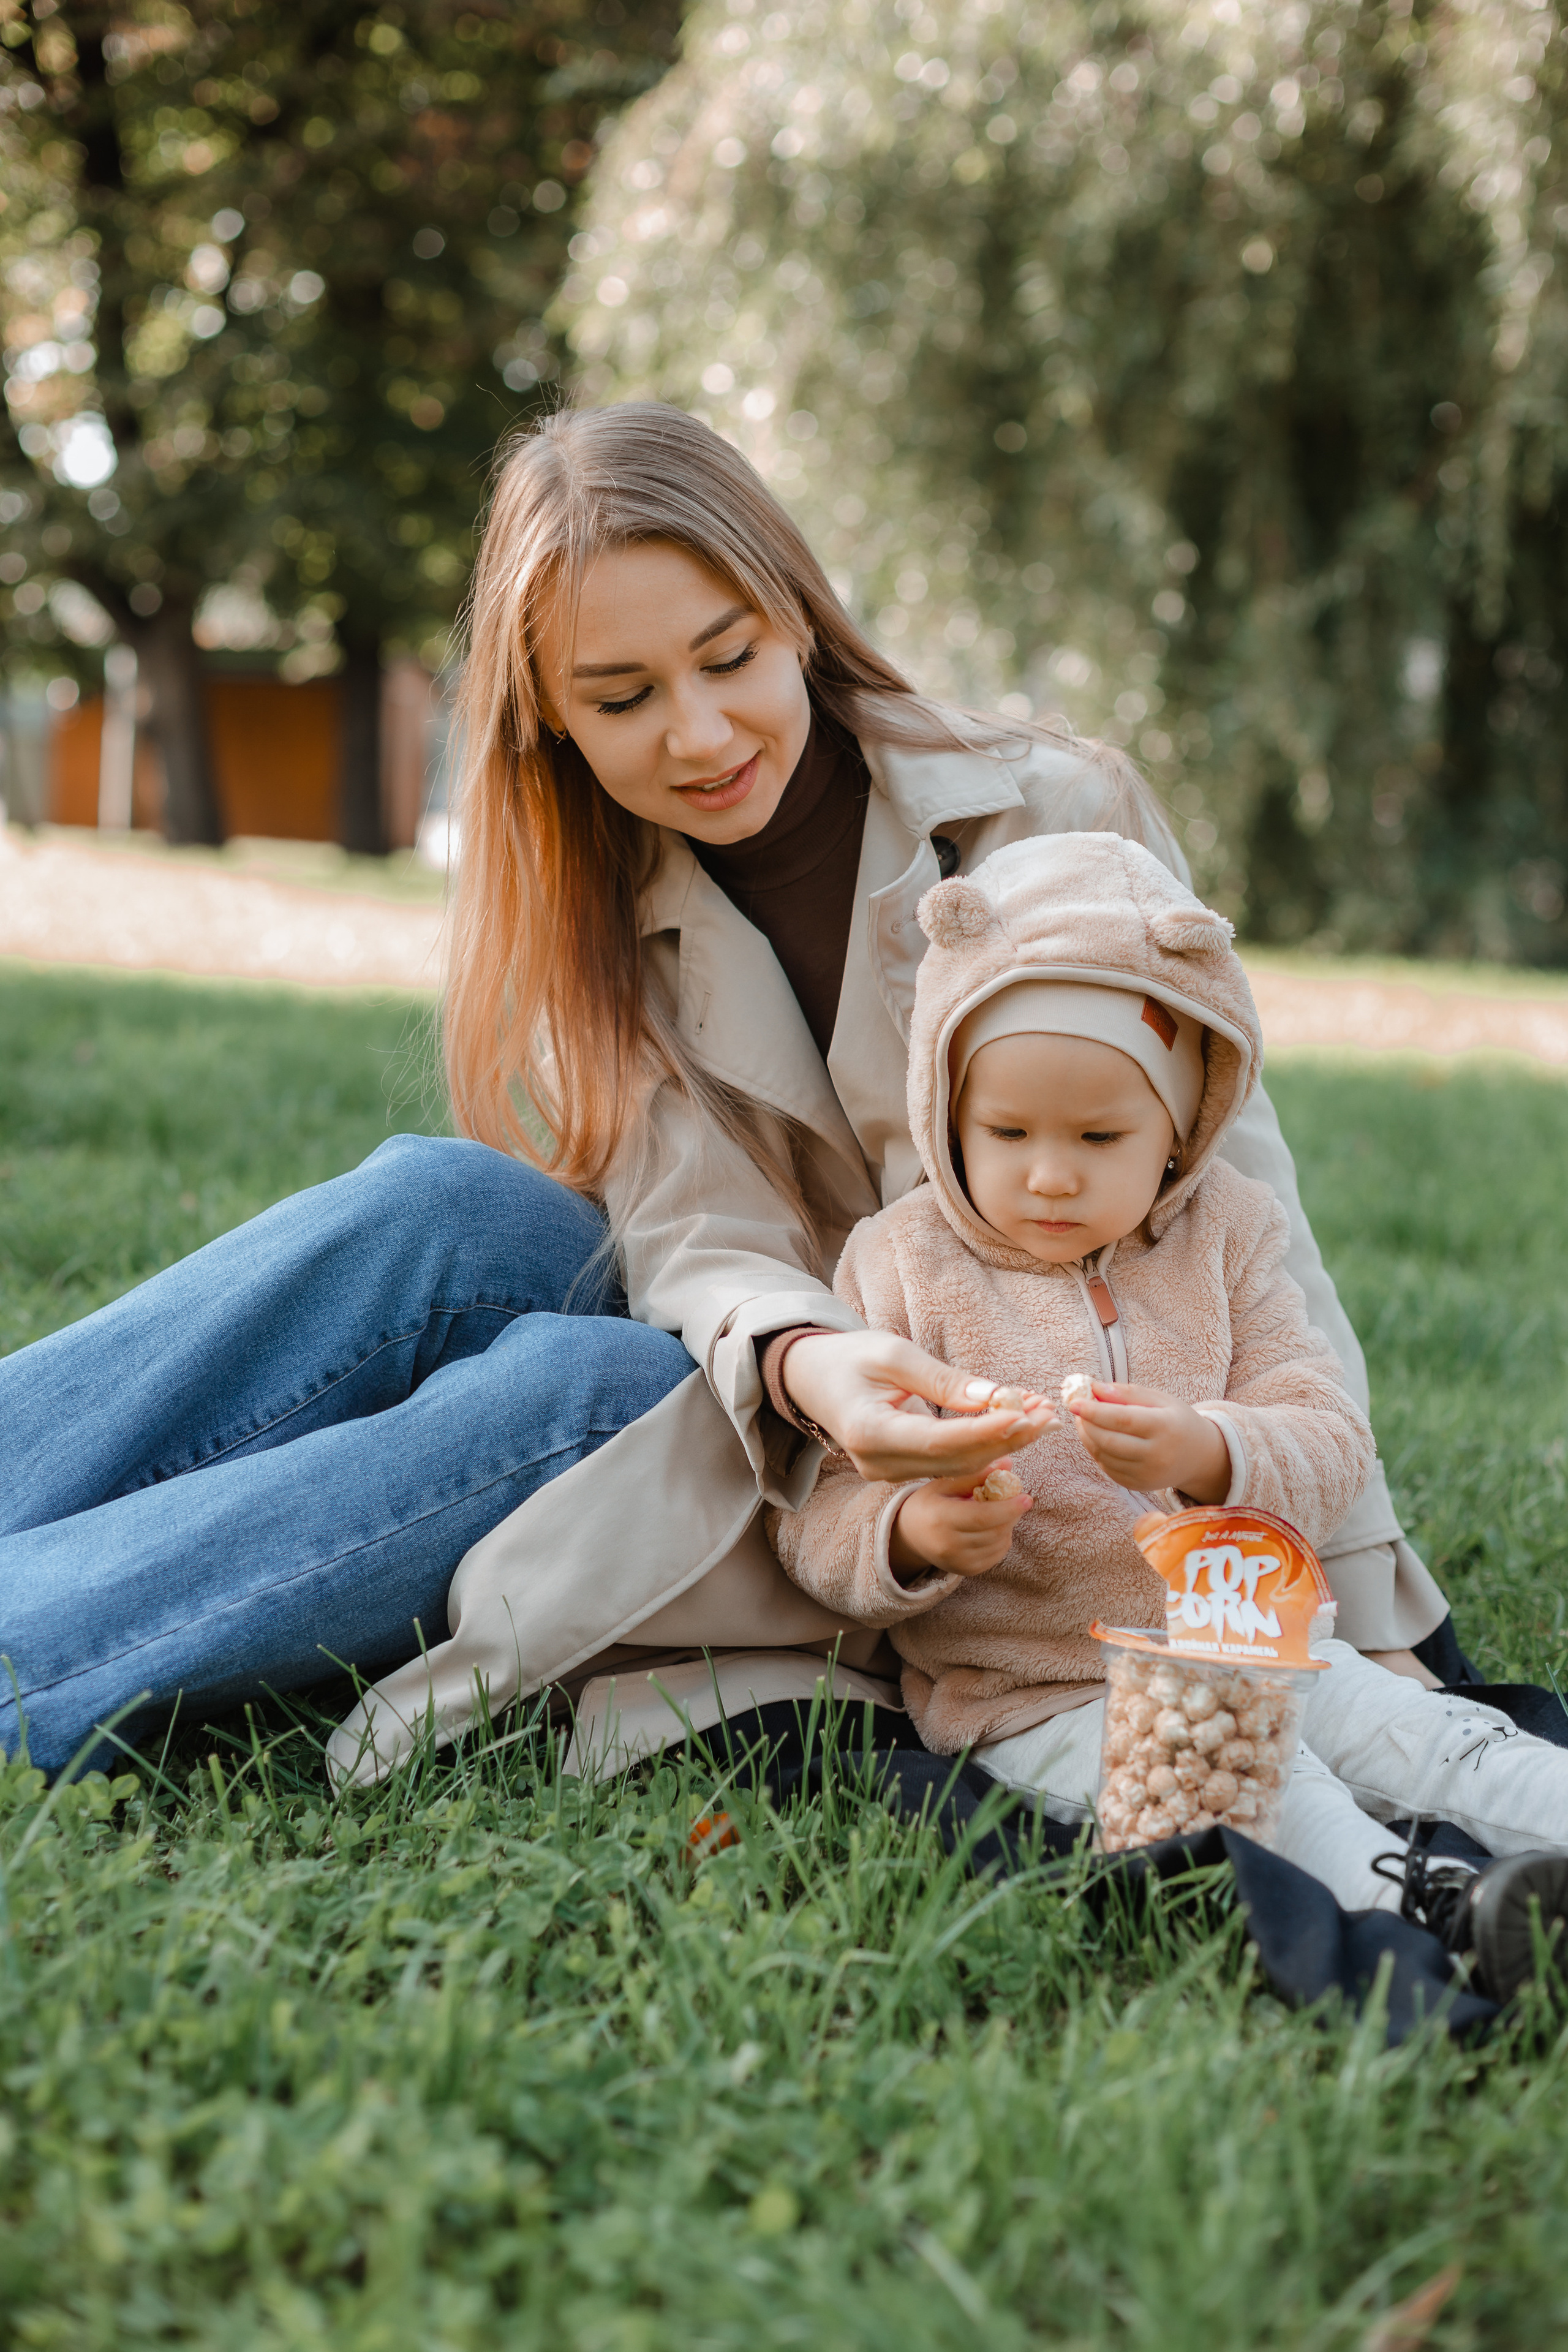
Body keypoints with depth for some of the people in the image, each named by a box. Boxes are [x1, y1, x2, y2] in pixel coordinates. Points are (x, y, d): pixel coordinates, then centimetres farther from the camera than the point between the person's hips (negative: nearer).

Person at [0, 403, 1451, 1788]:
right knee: (450, 1207, -23)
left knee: (576, 1383, -30)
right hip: (799, 1433, 3)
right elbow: (701, 1239, -10)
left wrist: (1362, 1617, -13)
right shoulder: (608, 923, 3)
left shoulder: (1060, 818, -7)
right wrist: (804, 1362, -35)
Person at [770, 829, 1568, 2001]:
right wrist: (912, 1536, -29)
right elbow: (814, 1518, -6)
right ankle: (1429, 1910, -46)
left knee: (1425, 1731, -14)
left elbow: (1333, 1446, -3)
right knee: (1245, 1783, -29)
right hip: (1034, 1699, -4)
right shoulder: (903, 1265, -3)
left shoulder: (1223, 1238, 5)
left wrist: (1207, 1453, -25)